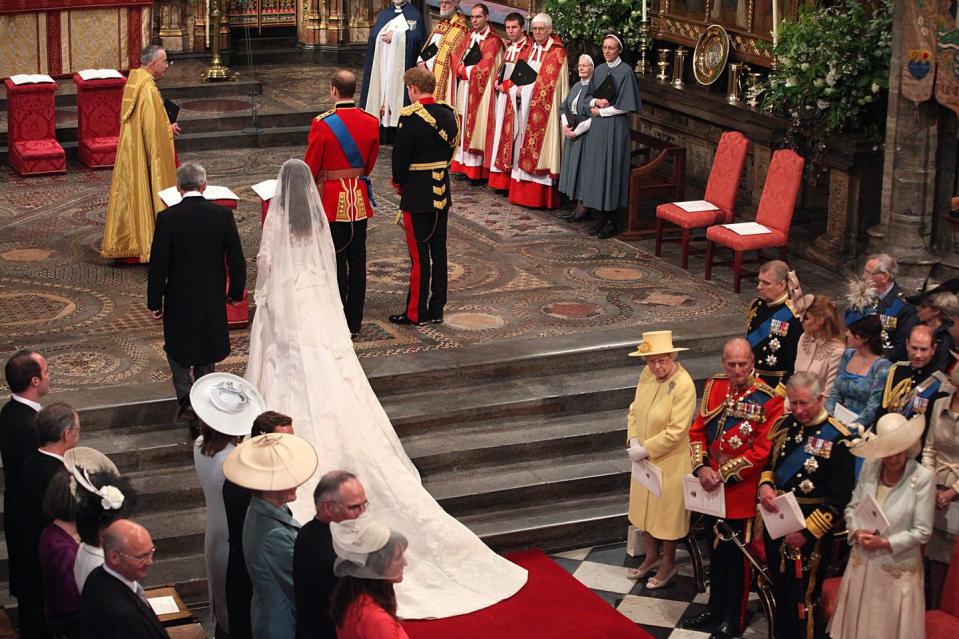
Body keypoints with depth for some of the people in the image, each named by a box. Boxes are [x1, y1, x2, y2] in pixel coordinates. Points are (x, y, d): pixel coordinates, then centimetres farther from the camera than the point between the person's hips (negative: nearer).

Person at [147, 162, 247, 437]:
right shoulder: (223, 214, -8)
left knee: (177, 347, 18)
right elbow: (236, 259, -3)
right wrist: (236, 291, 12)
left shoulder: (167, 218, -14)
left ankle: (184, 393, -4)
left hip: (179, 298, -2)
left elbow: (158, 264, -11)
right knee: (206, 355, 16)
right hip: (213, 298, 2)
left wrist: (155, 301, 0)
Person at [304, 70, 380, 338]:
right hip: (360, 200, 4)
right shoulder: (370, 122, -2)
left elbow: (311, 167, -8)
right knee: (357, 261, 10)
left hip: (332, 201, -4)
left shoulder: (323, 124, -16)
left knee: (336, 263, 2)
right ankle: (355, 323, 16)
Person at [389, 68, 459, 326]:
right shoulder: (448, 114, 2)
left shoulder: (410, 117, -18)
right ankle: (437, 309, 18)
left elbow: (401, 155, -14)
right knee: (438, 249, 12)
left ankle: (416, 312, 6)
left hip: (417, 194, -6)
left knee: (419, 253, -1)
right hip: (442, 192, 6)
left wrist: (399, 182, 4)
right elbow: (451, 148, 9)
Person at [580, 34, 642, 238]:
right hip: (597, 126, 6)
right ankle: (604, 216, 13)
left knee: (611, 168, -4)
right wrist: (596, 101, -6)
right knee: (597, 168, 5)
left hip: (615, 125, -6)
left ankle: (611, 221, 1)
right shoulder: (599, 70, 11)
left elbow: (625, 104, -11)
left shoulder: (626, 71, -8)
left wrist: (601, 111, -7)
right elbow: (588, 96, 16)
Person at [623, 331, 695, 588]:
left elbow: (676, 431, -26)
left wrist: (645, 450, -20)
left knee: (666, 511, 10)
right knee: (646, 507, 21)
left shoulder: (684, 385, -26)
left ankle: (668, 564, 31)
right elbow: (635, 409, 6)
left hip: (670, 461, -7)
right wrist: (633, 440, -8)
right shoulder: (647, 374, -6)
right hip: (645, 458, 7)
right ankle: (651, 557, 42)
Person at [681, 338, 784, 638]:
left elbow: (762, 451, -18)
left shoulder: (768, 399, -16)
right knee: (715, 551, 20)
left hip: (742, 492, -5)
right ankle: (715, 608, 36)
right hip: (710, 489, 5)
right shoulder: (713, 387, 1)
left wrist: (723, 474, -18)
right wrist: (701, 468, -10)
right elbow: (697, 430, 5)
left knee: (738, 557, 8)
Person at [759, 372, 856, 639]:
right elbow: (767, 464, 14)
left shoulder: (837, 439, -15)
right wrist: (765, 486, -9)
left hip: (811, 532, -6)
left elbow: (839, 497, -16)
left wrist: (807, 531, -19)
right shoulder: (784, 426, 4)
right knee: (780, 593, 18)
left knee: (804, 599, 3)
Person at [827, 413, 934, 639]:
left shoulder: (922, 478, -15)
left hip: (897, 569, -4)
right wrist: (856, 532, -11)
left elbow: (922, 531, -12)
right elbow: (852, 507, 7)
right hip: (862, 563, 4)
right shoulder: (869, 467, -2)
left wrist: (885, 543, -17)